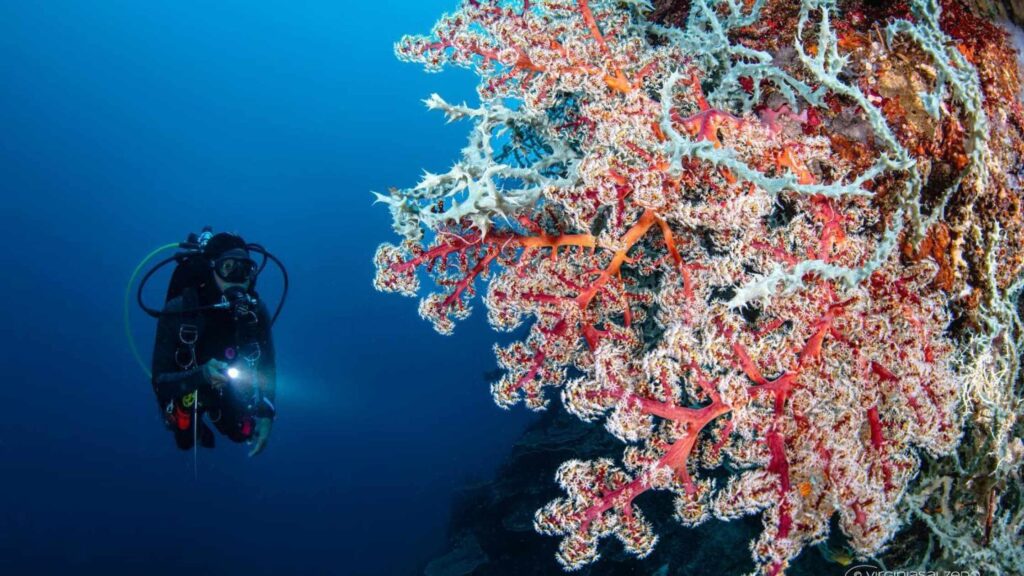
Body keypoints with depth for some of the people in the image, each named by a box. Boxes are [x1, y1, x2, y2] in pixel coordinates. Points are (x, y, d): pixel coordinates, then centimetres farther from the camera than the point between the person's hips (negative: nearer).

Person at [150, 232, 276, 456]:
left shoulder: (255, 310, -28)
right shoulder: (178, 311, -35)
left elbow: (267, 368, -15)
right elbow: (160, 381, -32)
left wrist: (266, 413, -26)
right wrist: (201, 375, -50)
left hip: (231, 393, 2)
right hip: (187, 388, -2)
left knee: (241, 434, 20)